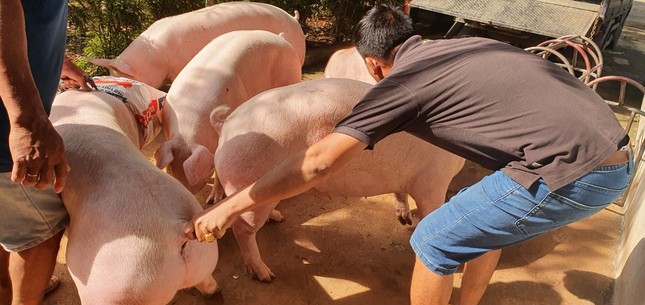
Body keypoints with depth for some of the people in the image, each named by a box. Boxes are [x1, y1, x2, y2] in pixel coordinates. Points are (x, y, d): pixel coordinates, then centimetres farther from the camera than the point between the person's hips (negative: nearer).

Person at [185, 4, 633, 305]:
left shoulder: (401, 81, -6)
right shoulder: (462, 45, 16)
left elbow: (320, 162, -9)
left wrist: (229, 208, -2)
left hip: (571, 173, -9)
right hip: (616, 158, 9)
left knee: (434, 241, 5)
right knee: (485, 214, 26)